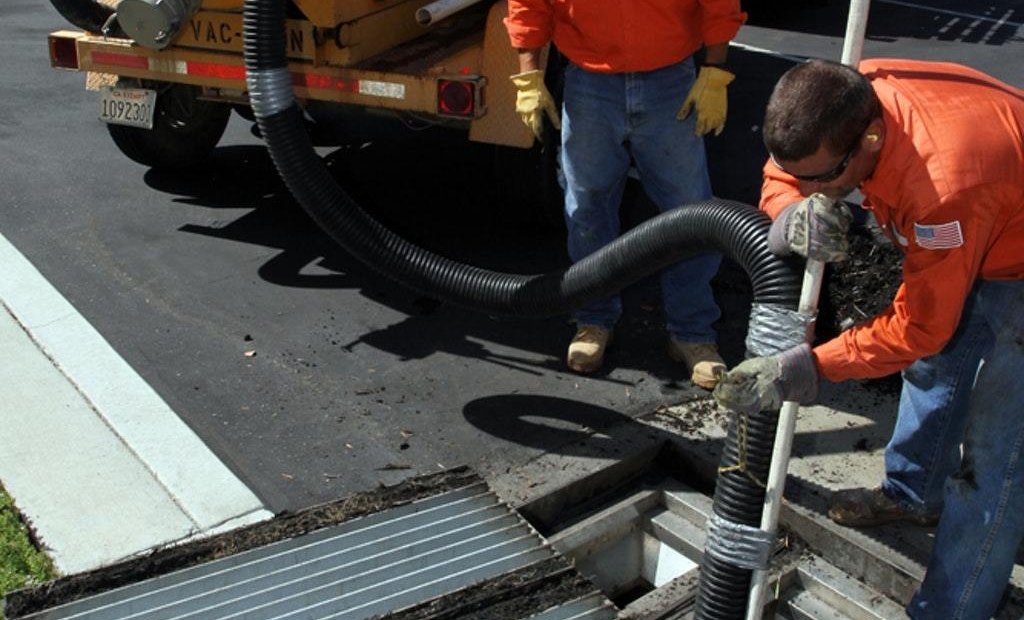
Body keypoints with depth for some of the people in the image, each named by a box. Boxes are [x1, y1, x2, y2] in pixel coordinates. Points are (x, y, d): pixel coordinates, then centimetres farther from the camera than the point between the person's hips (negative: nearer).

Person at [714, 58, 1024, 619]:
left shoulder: (946, 184, -43)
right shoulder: (850, 96, -23)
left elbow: (918, 327, -31)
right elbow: (781, 178, -8)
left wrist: (804, 369, -29)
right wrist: (794, 213, -32)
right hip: (970, 243, 9)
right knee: (935, 365, 25)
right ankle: (916, 492, 49)